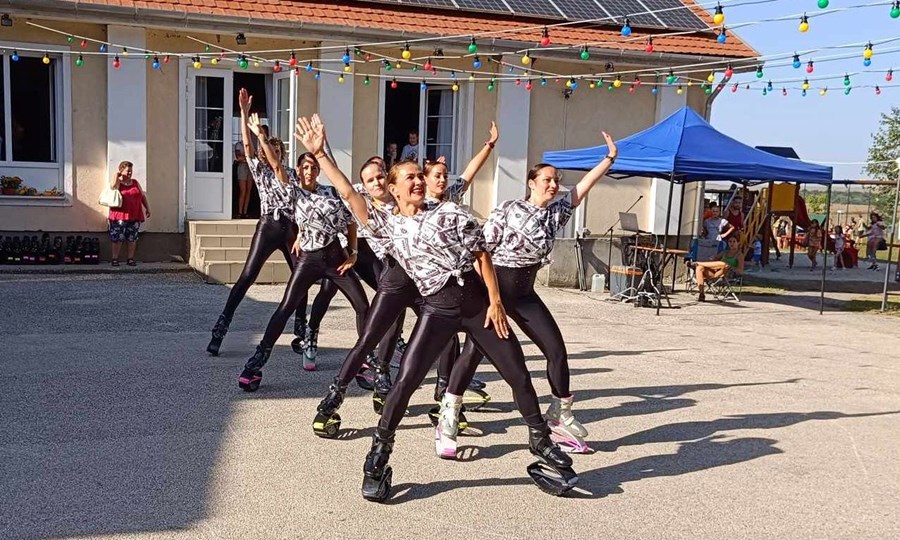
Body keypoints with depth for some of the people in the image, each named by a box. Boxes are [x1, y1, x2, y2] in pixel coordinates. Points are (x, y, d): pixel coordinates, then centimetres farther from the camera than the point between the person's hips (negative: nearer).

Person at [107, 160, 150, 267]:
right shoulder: (118, 182, 3)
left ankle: (131, 259, 12)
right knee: (117, 238, -4)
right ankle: (115, 259, 4)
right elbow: (113, 186, -20)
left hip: (135, 216, 4)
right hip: (119, 216, -4)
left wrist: (147, 208, 12)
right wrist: (117, 174, -8)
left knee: (132, 238, 4)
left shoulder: (135, 183, 15)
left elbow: (143, 196, 19)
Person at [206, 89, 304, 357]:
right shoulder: (260, 172, 7)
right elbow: (247, 146, -6)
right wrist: (244, 112, -14)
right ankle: (221, 327, -6)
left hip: (291, 229, 4)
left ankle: (301, 331, 20)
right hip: (267, 227, -3)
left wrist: (301, 233, -1)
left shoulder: (292, 177, 13)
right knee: (246, 278, -8)